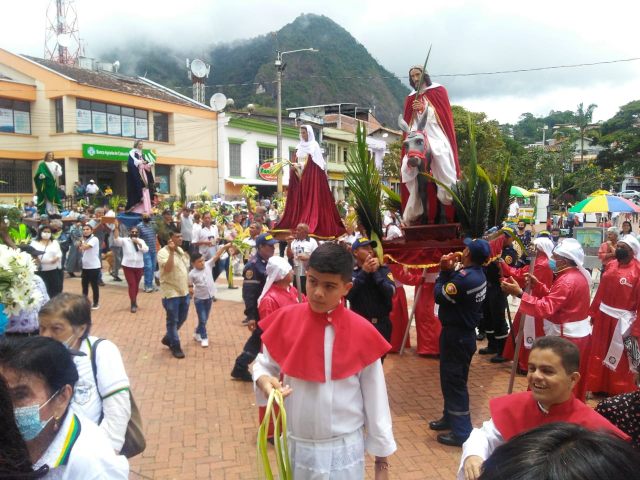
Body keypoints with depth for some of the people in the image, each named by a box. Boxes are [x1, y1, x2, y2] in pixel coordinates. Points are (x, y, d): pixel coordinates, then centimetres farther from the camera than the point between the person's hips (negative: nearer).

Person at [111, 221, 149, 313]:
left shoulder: (141, 241, 7)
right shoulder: (124, 240, -1)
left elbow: (146, 250, -7)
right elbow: (116, 239, -20)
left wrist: (138, 242, -17)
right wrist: (116, 228, -31)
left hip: (139, 267, 3)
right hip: (128, 266, -3)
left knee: (136, 285, 13)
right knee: (131, 284, -8)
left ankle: (134, 301, 30)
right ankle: (133, 304, -4)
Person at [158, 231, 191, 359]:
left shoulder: (181, 251, 9)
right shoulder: (163, 252, -16)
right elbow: (167, 269, -32)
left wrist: (188, 285, 18)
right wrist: (171, 252, -34)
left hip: (184, 291, 8)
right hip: (171, 292, -8)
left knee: (182, 318, 18)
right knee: (173, 321, 5)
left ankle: (168, 338, 38)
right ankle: (175, 346, 18)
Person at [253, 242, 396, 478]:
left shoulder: (362, 333, -14)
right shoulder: (285, 320, -9)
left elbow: (375, 399, -7)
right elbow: (264, 363, 4)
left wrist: (382, 458, -1)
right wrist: (264, 380, -19)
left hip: (343, 449, -2)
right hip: (294, 444, 2)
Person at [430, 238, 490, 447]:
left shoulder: (465, 278, -27)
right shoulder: (477, 273, 4)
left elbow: (440, 296, -17)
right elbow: (451, 292, 5)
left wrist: (445, 271, -8)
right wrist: (449, 270, -5)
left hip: (456, 335, -10)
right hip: (464, 332, 10)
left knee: (454, 381, 1)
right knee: (451, 378, 21)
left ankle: (461, 431, 10)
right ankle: (450, 418, 36)